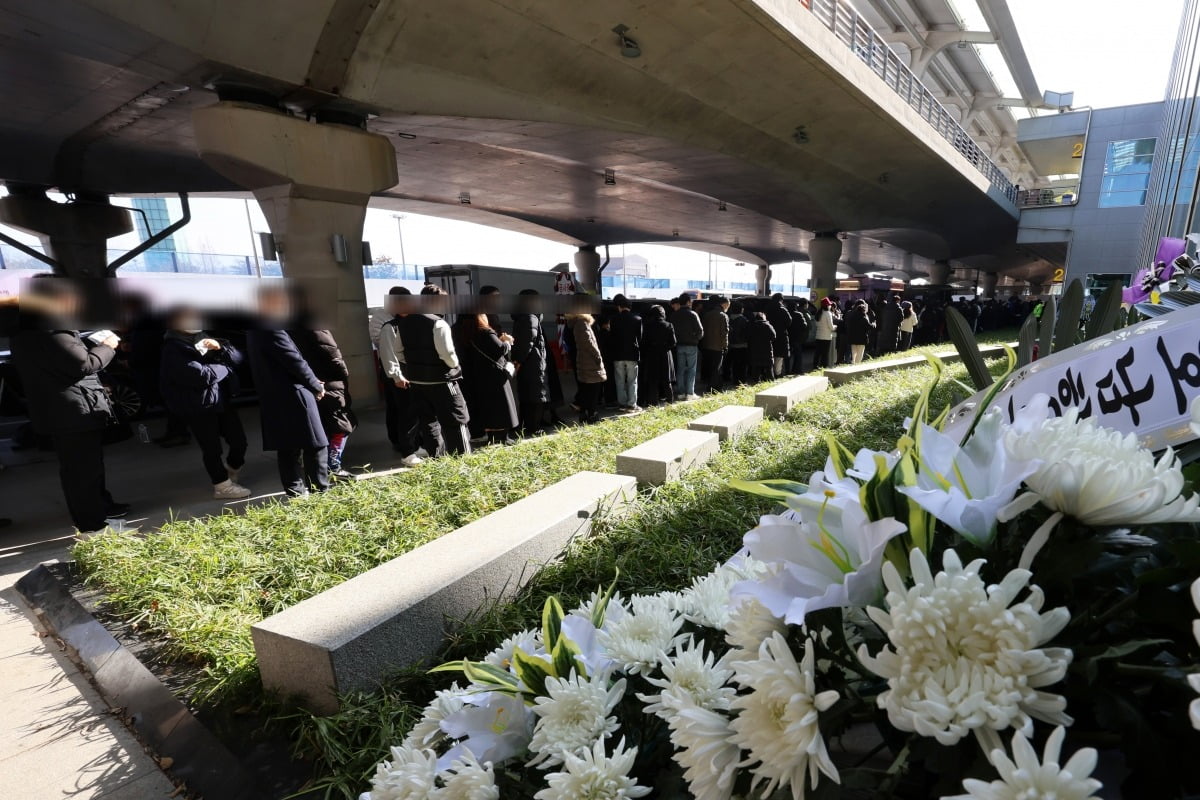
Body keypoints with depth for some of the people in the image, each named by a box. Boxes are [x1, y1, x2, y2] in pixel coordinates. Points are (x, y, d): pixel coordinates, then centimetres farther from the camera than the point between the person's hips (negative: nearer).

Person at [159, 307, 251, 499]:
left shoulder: (204, 339, 12)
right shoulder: (173, 350, -12)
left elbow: (237, 357, 9)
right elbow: (201, 376, -23)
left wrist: (220, 347, -11)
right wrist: (224, 367, -7)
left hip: (222, 400, 7)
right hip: (197, 407, -7)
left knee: (239, 441, 9)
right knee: (212, 448, 0)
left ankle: (231, 474, 35)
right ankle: (222, 486, 13)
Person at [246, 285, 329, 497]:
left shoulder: (255, 329, 14)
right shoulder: (271, 329, -17)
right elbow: (294, 361, -17)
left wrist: (310, 382, 13)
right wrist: (316, 385, -3)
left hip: (274, 398, 10)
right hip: (293, 396, -10)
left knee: (287, 447, 12)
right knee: (315, 444, -1)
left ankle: (295, 490, 18)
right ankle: (319, 489, 5)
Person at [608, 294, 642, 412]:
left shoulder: (614, 320, -5)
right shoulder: (637, 319, -4)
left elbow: (611, 338, 0)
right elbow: (640, 338, 1)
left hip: (618, 355, 0)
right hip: (632, 354, 0)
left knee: (620, 381, 10)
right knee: (632, 381, 5)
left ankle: (622, 403, 12)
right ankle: (632, 404, 3)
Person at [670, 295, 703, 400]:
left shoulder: (674, 315, 3)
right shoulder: (692, 314, -12)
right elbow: (700, 331, -13)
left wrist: (677, 339, 13)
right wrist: (696, 338, 4)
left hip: (679, 345, 4)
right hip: (691, 345, -4)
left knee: (680, 369, 10)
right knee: (691, 369, 3)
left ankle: (680, 392, 11)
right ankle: (690, 393, 2)